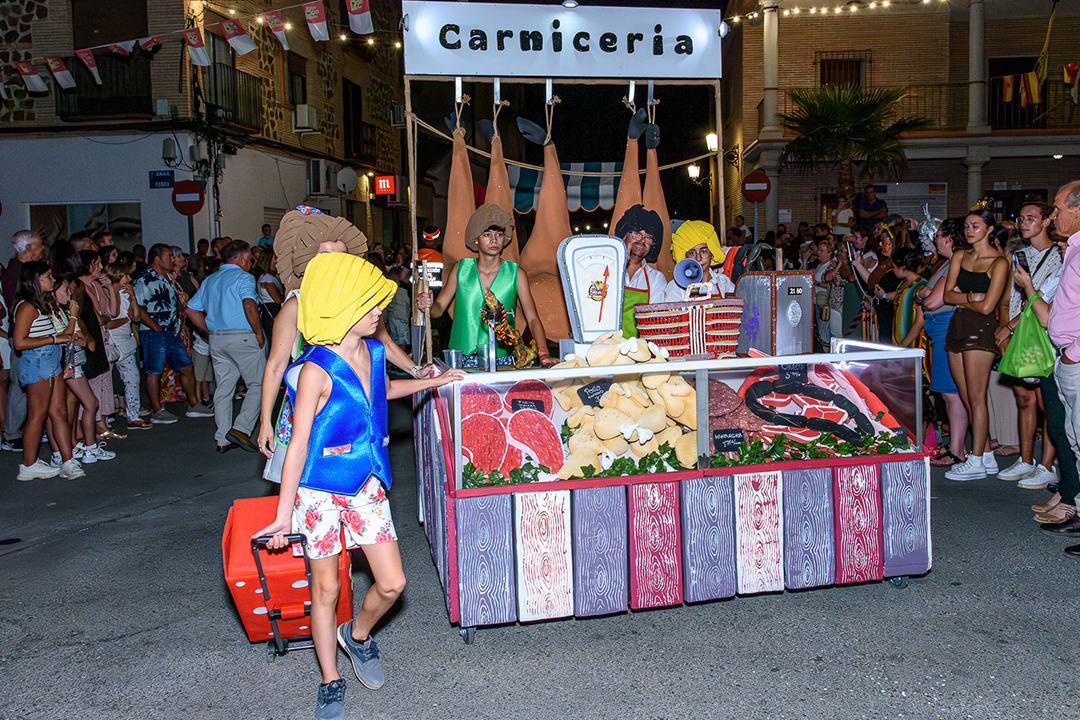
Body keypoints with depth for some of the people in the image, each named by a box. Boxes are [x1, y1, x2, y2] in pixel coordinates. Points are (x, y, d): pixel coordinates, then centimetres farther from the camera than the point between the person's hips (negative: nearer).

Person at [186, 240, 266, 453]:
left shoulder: (210, 280, 17)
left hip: (216, 340, 7)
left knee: (223, 388, 10)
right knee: (258, 384, 1)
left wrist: (211, 331, 18)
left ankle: (223, 440, 11)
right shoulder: (243, 277, -7)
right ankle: (241, 428, -11)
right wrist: (259, 333, -13)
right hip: (243, 337, -7)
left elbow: (192, 310, 18)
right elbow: (249, 306, -23)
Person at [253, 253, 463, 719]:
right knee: (326, 589, 8)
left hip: (366, 485, 6)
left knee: (392, 583, 3)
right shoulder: (316, 370, -20)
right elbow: (298, 445, -17)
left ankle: (358, 635, 36)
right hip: (320, 490, -5)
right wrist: (284, 514, -15)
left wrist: (430, 382, 27)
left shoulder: (373, 352, 0)